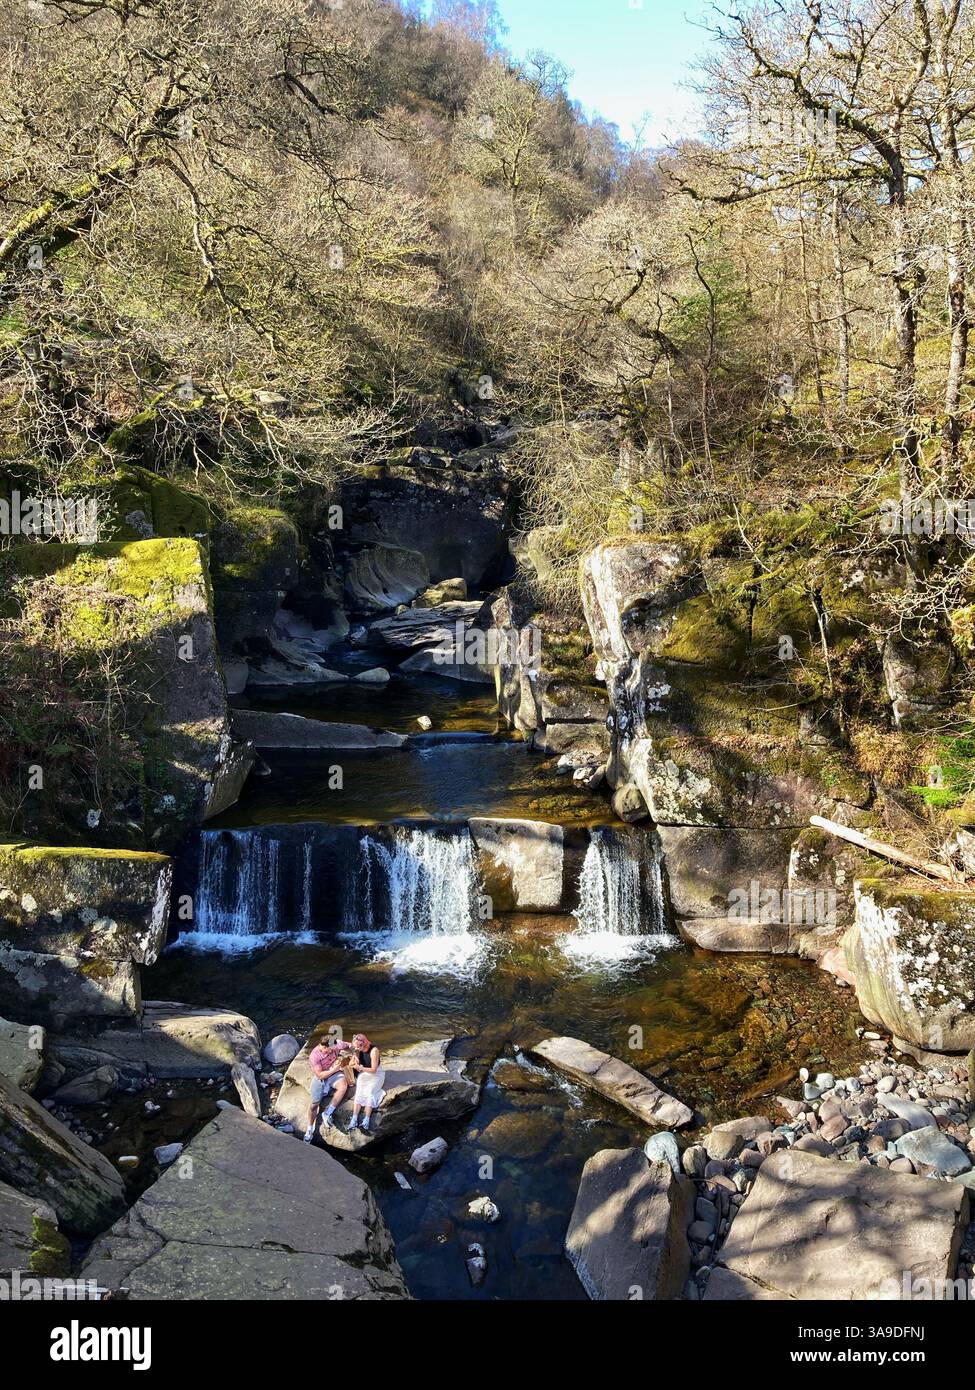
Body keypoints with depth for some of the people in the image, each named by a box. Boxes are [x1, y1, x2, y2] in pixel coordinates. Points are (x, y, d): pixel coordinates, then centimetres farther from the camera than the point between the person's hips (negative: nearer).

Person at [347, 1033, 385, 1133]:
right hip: (363, 1074, 4)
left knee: (369, 1092, -27)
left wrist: (360, 1067, -24)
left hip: (376, 1075, -4)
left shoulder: (374, 1050, -22)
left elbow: (373, 1070, -20)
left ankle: (366, 1121, -32)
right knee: (359, 1092, -21)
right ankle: (354, 1120, -31)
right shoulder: (359, 1050, -5)